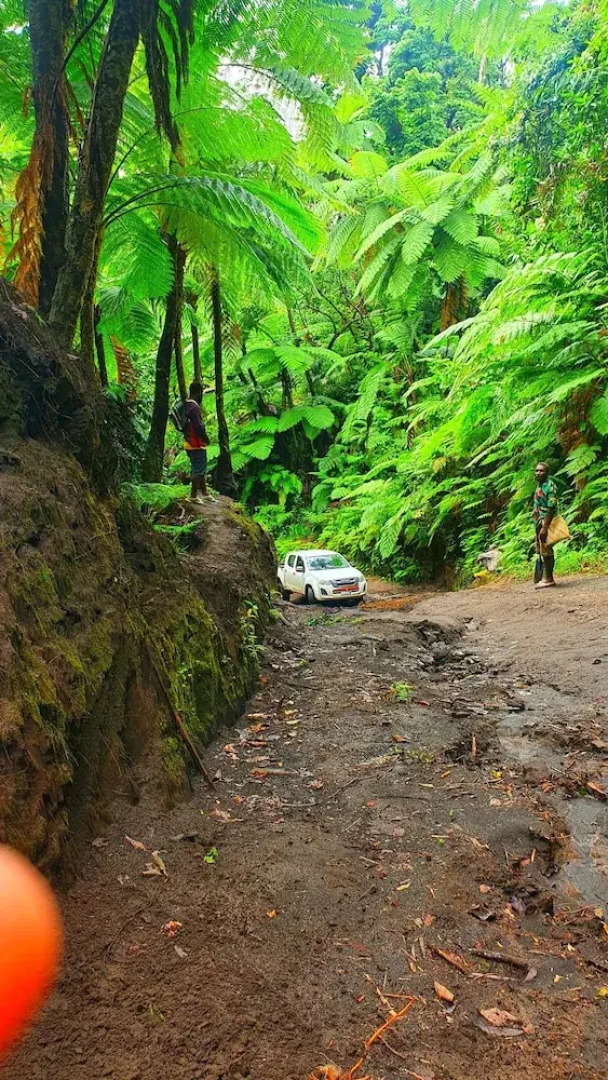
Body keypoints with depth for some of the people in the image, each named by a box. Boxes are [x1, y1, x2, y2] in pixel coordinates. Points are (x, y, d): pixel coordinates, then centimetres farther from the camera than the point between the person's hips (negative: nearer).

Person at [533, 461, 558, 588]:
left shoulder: (550, 485, -13)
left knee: (546, 551, -6)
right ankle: (547, 578, 17)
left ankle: (548, 579, -1)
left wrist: (545, 527, -24)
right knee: (542, 552, 11)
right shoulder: (539, 486, 15)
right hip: (539, 522, 9)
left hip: (546, 522, -9)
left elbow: (551, 508, -20)